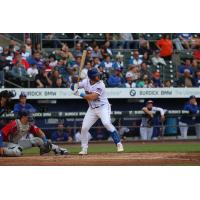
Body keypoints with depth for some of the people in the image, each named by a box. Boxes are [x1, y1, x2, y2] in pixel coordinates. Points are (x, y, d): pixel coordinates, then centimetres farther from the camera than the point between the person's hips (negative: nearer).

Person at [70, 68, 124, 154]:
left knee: (107, 123, -27)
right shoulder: (86, 82, -3)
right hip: (92, 109, 5)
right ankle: (84, 149, 16)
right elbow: (73, 87, 5)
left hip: (103, 107, -5)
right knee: (84, 128, 1)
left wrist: (80, 94, -29)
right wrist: (73, 86, -19)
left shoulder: (100, 85, -20)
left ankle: (119, 144, -22)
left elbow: (93, 97, -29)